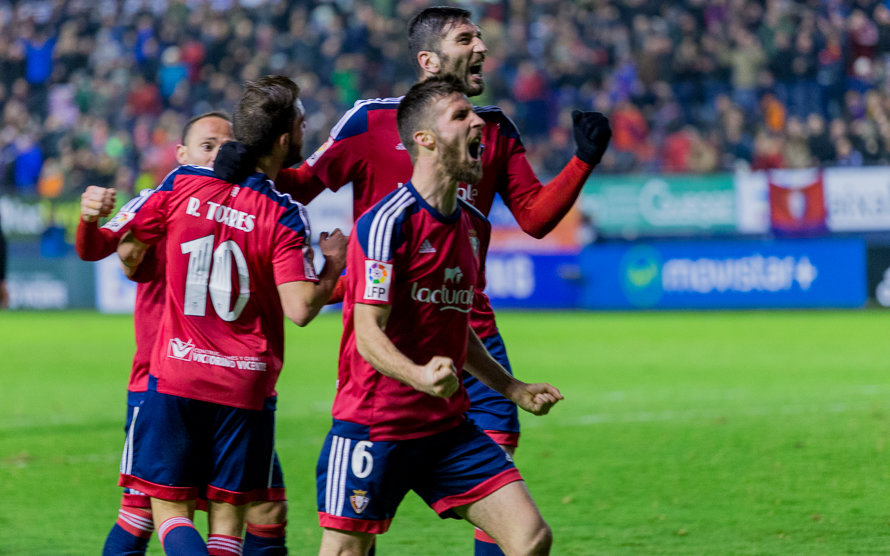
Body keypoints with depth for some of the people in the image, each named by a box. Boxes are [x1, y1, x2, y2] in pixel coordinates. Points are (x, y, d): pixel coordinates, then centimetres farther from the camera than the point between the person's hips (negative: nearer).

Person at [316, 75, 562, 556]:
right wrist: (419, 376, -37)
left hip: (449, 427, 7)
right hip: (374, 424, -7)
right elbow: (369, 334, -20)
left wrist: (512, 389, 21)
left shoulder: (474, 225, 12)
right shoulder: (387, 222, -14)